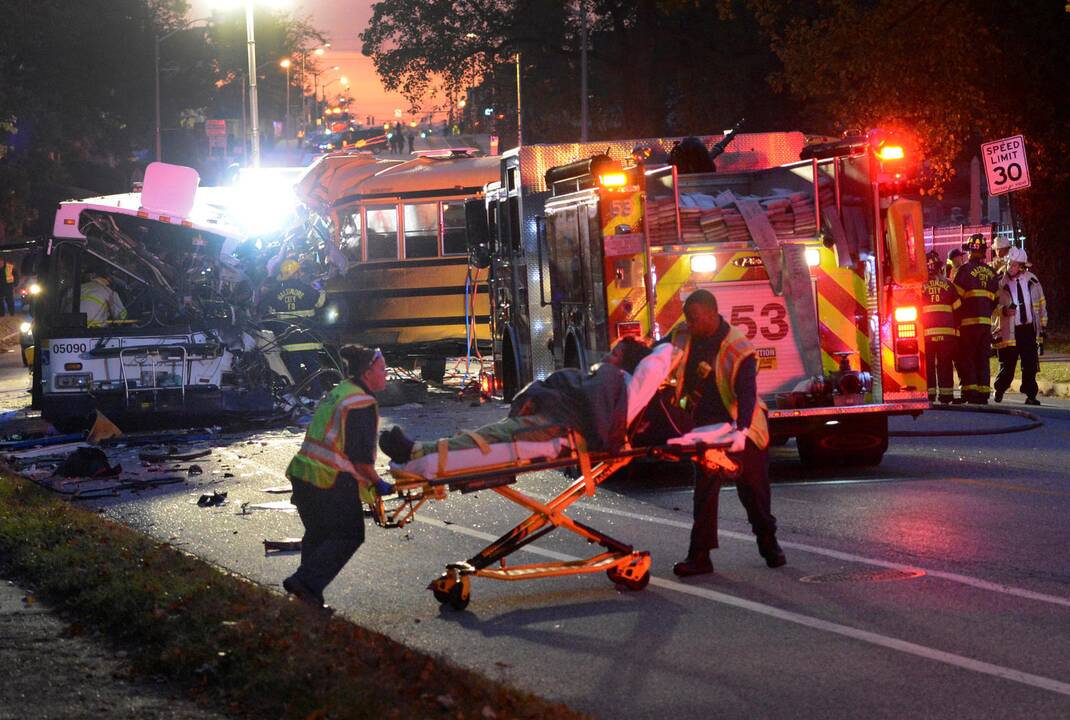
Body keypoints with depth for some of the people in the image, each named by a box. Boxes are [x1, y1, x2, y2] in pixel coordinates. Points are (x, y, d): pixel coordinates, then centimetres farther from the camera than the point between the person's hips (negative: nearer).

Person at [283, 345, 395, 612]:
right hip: (330, 480, -9)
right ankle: (306, 582, -10)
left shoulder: (338, 393, 18)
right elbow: (360, 455, -15)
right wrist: (378, 484, -2)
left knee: (317, 533, 19)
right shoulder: (361, 404, -12)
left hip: (303, 471, 9)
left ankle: (309, 595, 21)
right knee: (349, 535, 0)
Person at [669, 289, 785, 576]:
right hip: (707, 425, 4)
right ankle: (699, 555, -3)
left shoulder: (738, 349, -21)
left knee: (753, 488, 5)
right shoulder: (684, 337, -3)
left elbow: (747, 393, -31)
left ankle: (769, 544, 24)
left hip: (741, 426, -4)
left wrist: (742, 431, -44)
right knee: (705, 490, -3)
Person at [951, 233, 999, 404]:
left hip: (968, 321, -5)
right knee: (983, 358, 9)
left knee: (966, 358, -1)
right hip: (986, 321, 5)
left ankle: (970, 391, -7)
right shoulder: (991, 273, 11)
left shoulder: (965, 269, -6)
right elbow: (995, 299, 14)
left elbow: (956, 295, -8)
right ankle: (983, 393, 7)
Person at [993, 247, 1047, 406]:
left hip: (1029, 328, 3)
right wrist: (1004, 310, -26)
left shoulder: (1031, 279, 6)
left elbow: (1041, 303, 15)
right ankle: (999, 389, 28)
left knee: (1030, 365, -2)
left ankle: (1030, 395, 6)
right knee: (1008, 364, 2)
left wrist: (1043, 325, 15)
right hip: (1009, 331, -3)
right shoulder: (1000, 282, -6)